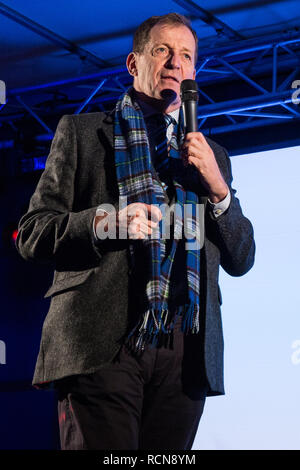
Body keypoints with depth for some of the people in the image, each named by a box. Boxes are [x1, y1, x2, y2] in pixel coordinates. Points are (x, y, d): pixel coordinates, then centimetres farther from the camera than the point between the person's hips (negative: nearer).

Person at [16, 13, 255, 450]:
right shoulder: (81, 132, 14)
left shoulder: (214, 156, 24)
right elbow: (31, 234, 7)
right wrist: (103, 222, -11)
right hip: (101, 348, -3)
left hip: (185, 356, 3)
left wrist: (217, 188, 2)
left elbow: (241, 260, 18)